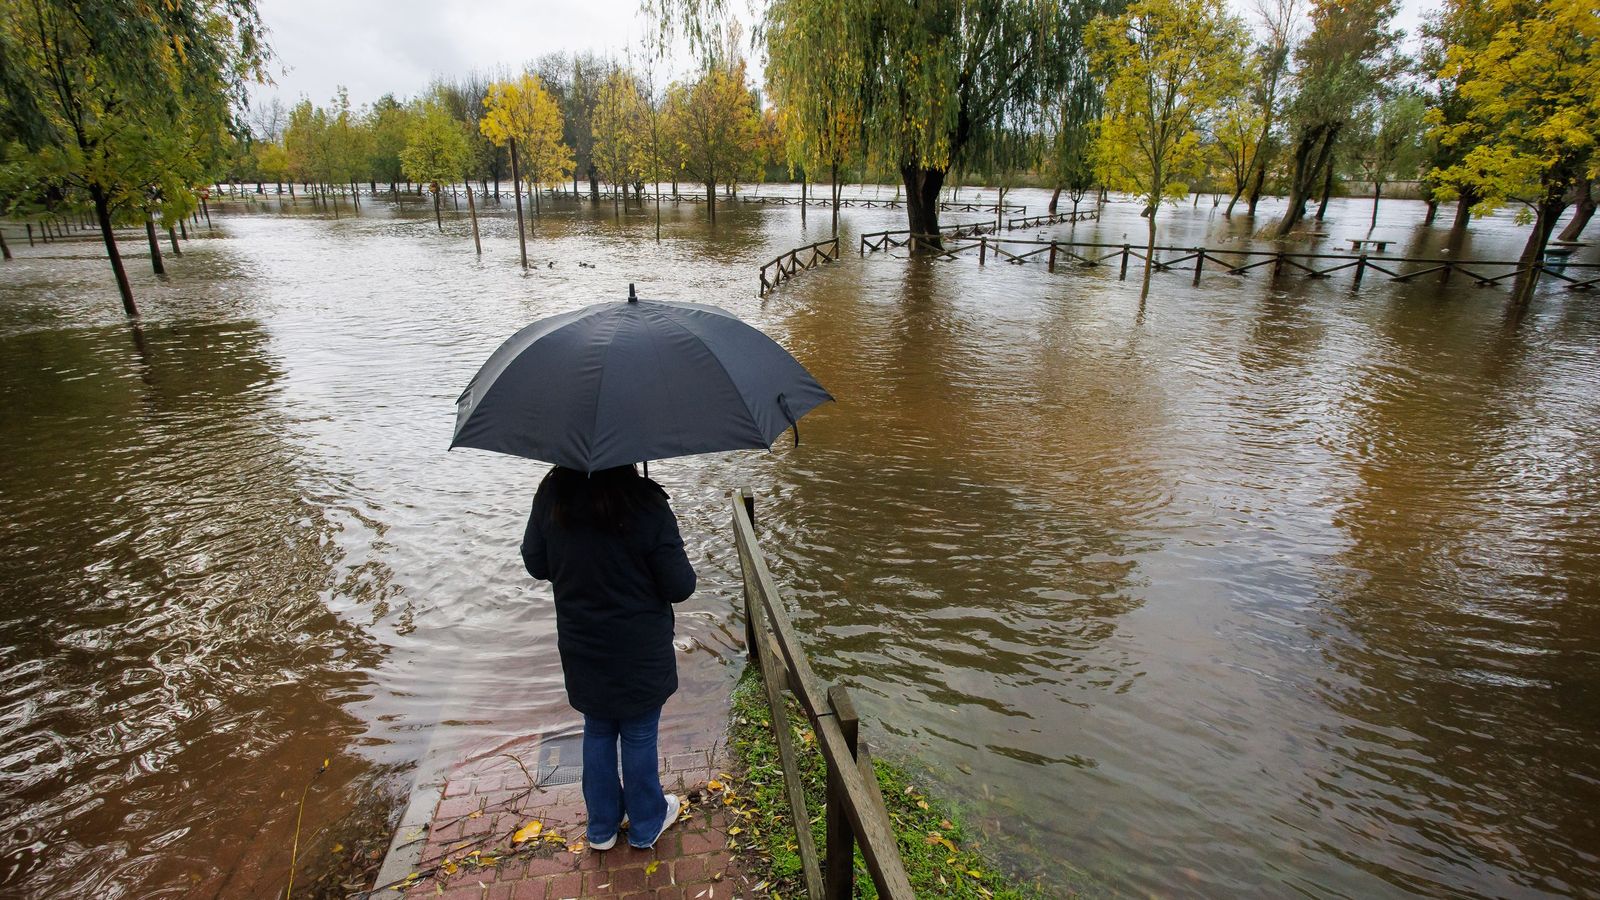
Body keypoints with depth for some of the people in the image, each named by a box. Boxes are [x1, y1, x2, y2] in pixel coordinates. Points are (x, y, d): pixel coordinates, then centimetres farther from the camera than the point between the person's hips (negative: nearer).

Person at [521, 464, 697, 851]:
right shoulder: (646, 503, -25)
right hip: (640, 653, -4)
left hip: (582, 651, 4)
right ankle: (646, 824, 39)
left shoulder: (551, 494, -13)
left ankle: (602, 826, 41)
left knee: (597, 732, 23)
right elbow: (679, 587, -18)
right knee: (639, 736, 16)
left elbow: (535, 564, 1)